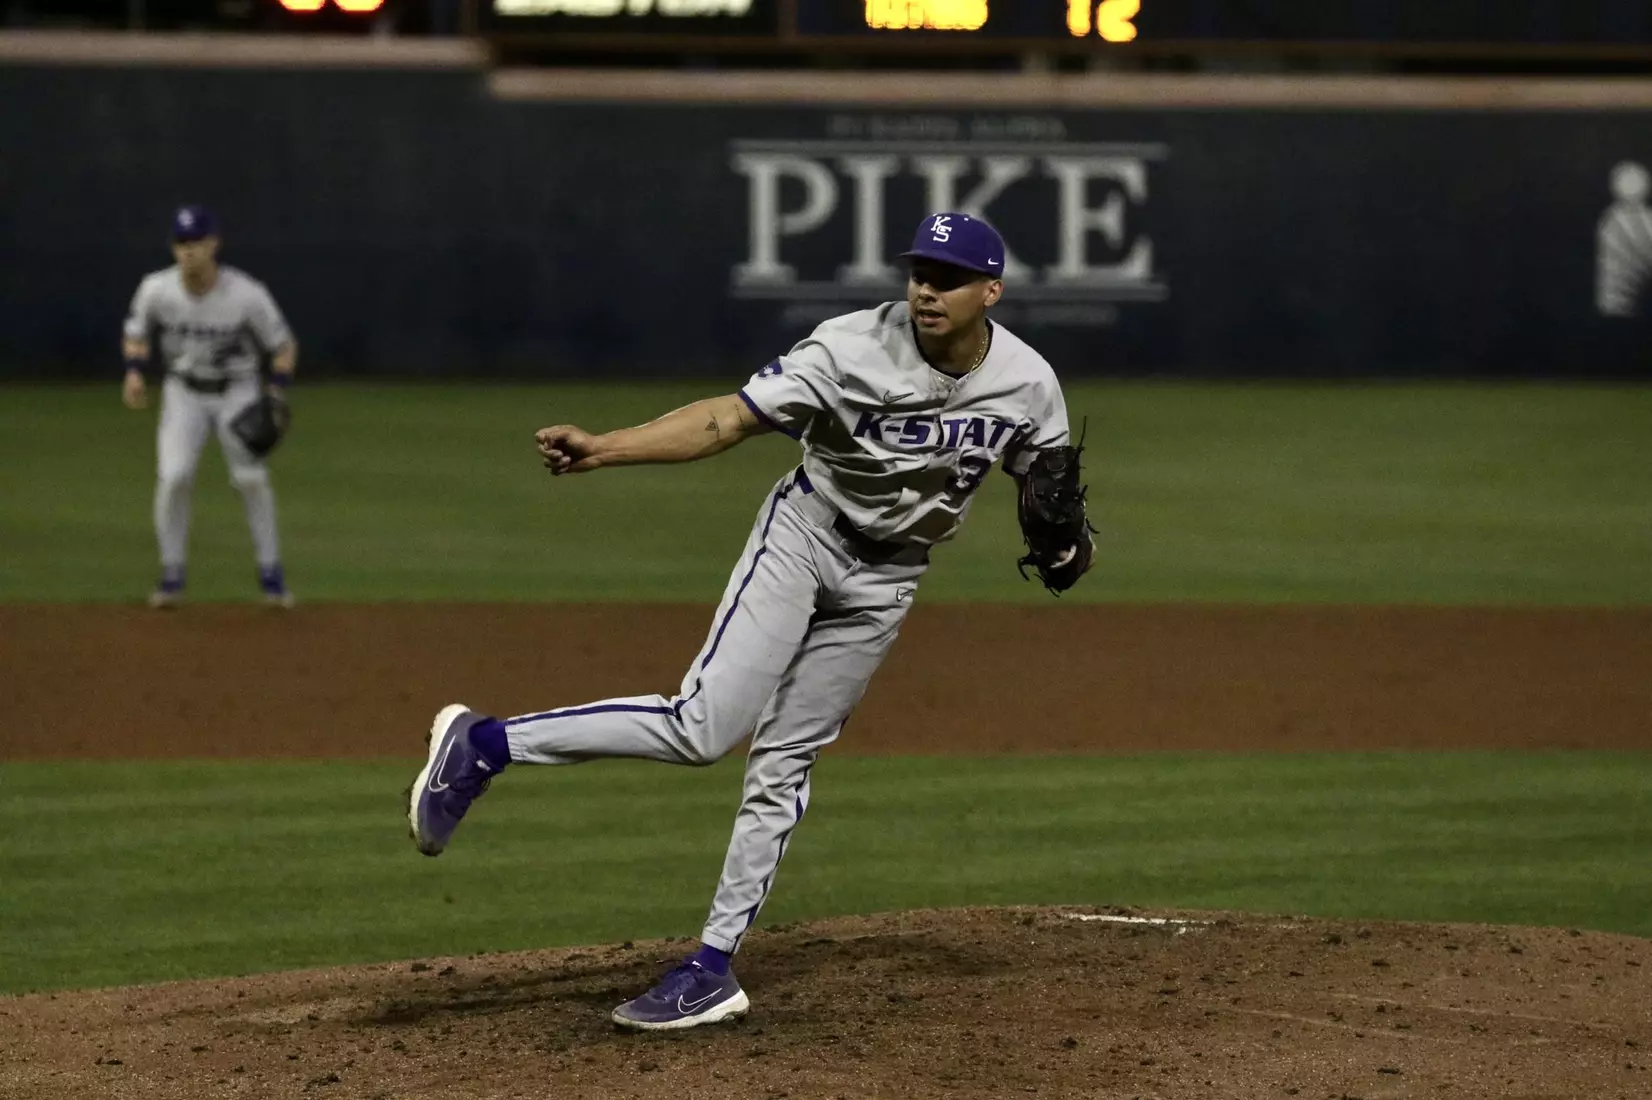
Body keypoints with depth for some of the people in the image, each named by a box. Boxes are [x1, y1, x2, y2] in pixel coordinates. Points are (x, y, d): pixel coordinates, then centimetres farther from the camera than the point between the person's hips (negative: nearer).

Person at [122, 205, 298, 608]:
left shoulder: (246, 294, -23)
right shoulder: (156, 289, -17)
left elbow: (283, 346, -10)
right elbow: (136, 334, 3)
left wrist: (277, 395, -22)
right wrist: (134, 372, -15)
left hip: (237, 392, -1)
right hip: (184, 393, 1)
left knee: (251, 478, -12)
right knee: (173, 477, -15)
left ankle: (271, 573, 5)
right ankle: (171, 575, -1)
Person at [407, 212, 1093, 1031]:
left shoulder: (1028, 384, -11)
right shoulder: (852, 349, -23)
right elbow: (728, 418, -27)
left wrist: (1064, 537, -15)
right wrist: (602, 449, -40)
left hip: (886, 581, 3)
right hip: (804, 533, -3)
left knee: (783, 764, 3)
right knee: (704, 726, -21)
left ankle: (714, 965, 9)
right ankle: (485, 744, -12)